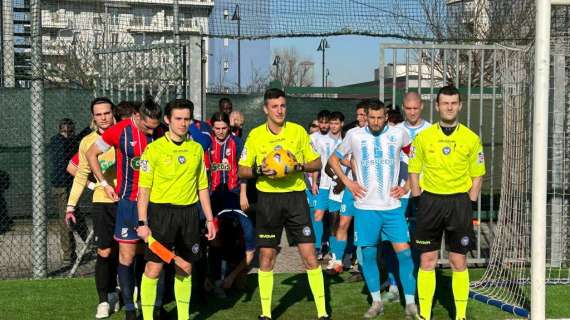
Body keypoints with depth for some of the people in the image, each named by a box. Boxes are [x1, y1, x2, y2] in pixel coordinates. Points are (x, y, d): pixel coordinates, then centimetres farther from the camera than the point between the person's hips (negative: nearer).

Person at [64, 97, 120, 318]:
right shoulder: (87, 142, 4)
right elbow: (81, 176, 10)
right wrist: (71, 206, 4)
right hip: (102, 203, 0)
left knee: (121, 251, 6)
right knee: (104, 253, -5)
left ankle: (112, 293, 23)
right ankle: (104, 300, 6)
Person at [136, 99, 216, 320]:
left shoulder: (196, 149, 9)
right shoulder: (154, 149, -5)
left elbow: (202, 187, 15)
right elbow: (143, 188, -5)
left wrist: (209, 219, 12)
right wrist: (142, 222, -11)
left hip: (189, 212, 4)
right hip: (161, 211, -4)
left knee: (185, 268, 9)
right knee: (153, 267, -3)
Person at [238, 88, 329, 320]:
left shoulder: (298, 131, 2)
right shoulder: (255, 135, 2)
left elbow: (317, 163, 7)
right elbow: (242, 171, 5)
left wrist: (300, 166, -13)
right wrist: (259, 171, -14)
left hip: (295, 197, 0)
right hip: (268, 199, 0)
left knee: (310, 255, -4)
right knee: (266, 257, 4)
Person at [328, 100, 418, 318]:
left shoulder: (398, 134, 1)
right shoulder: (354, 135, 1)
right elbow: (333, 159, 13)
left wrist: (407, 186, 3)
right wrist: (347, 182, 2)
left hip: (392, 206, 0)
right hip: (365, 207, 0)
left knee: (404, 252, -6)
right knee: (368, 254, 4)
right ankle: (376, 302, 18)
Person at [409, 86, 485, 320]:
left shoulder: (471, 139, 1)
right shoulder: (423, 137, 1)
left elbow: (477, 176, 6)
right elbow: (414, 172, 7)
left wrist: (467, 205, -1)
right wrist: (421, 203, 1)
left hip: (459, 201, 0)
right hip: (430, 200, 0)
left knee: (459, 262, 4)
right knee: (427, 261, 4)